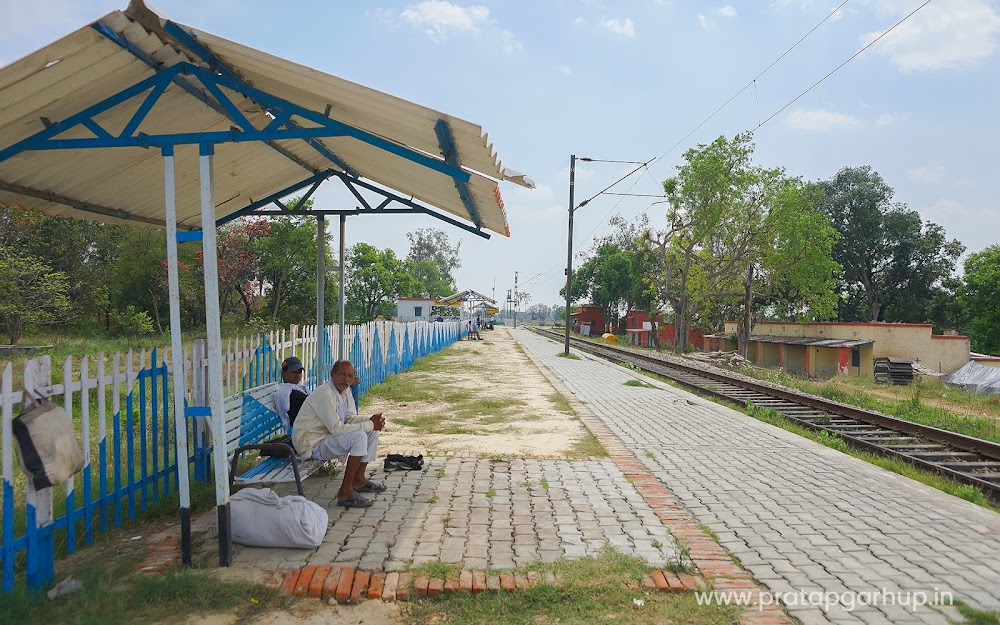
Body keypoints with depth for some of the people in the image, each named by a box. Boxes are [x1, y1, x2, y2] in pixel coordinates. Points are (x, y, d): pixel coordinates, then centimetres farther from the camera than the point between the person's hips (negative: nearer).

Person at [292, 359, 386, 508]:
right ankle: (345, 491, -22)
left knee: (373, 430, 6)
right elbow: (336, 429, -29)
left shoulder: (345, 390, 4)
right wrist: (369, 425, -24)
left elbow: (351, 418, 9)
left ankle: (359, 479, 14)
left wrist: (370, 421, -12)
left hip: (328, 435, 10)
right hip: (311, 445, -10)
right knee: (359, 437, -29)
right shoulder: (325, 394, -25)